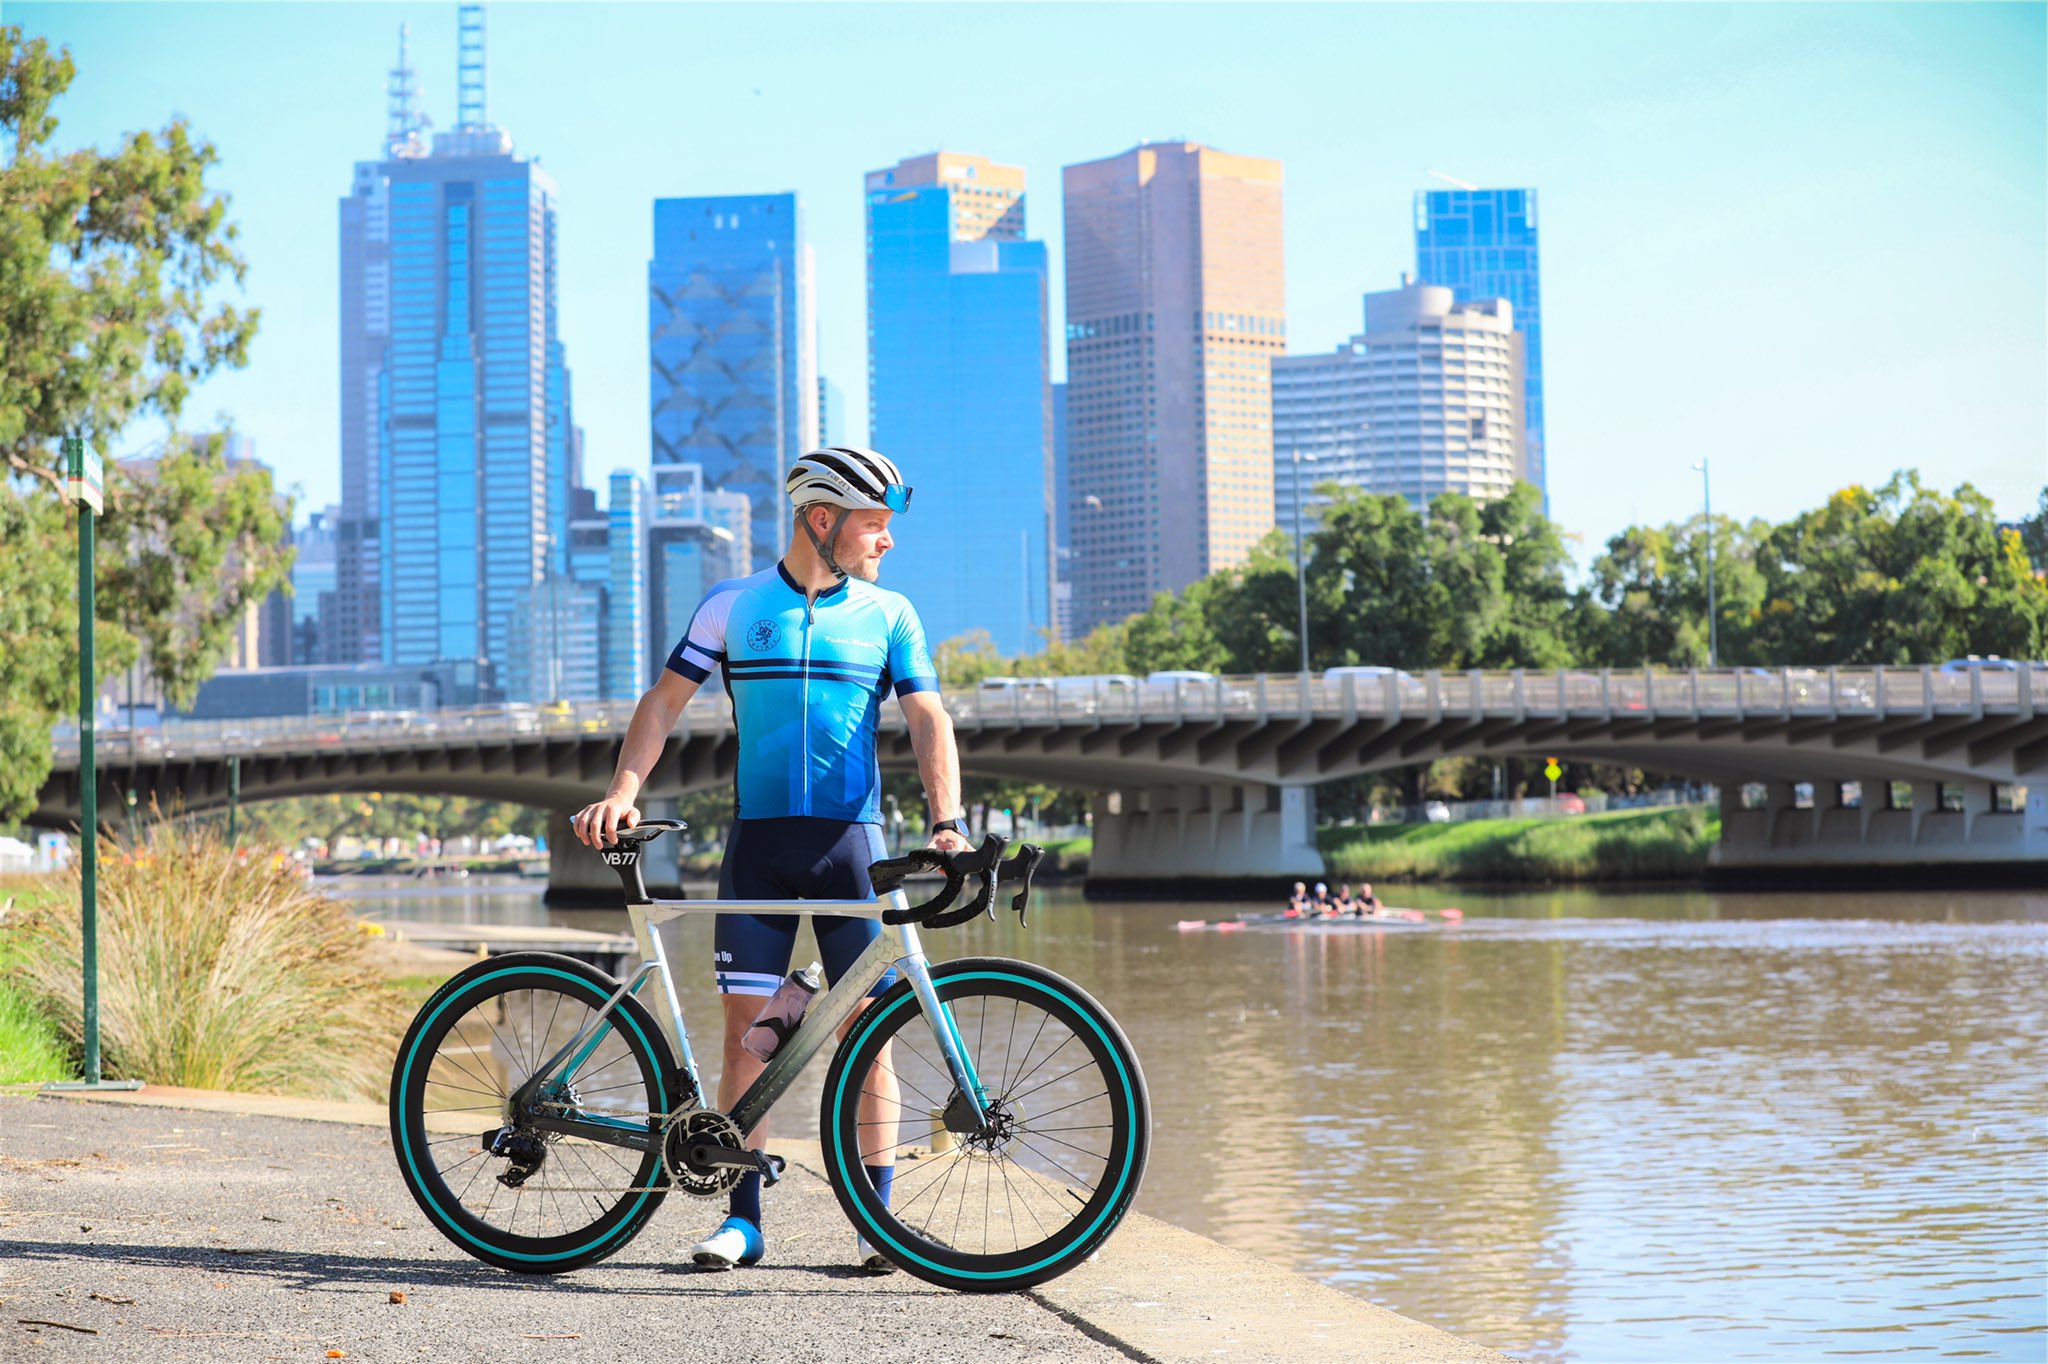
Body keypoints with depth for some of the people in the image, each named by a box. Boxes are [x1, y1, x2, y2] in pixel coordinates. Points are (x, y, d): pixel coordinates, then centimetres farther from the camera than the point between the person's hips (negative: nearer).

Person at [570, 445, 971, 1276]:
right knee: (746, 1025, 0)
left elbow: (927, 718, 0)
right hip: (758, 840, 0)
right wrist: (622, 792, -9)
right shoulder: (733, 606, 6)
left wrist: (947, 819, -15)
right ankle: (743, 1218, 7)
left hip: (852, 841, 0)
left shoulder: (889, 615, 7)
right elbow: (664, 704, 5)